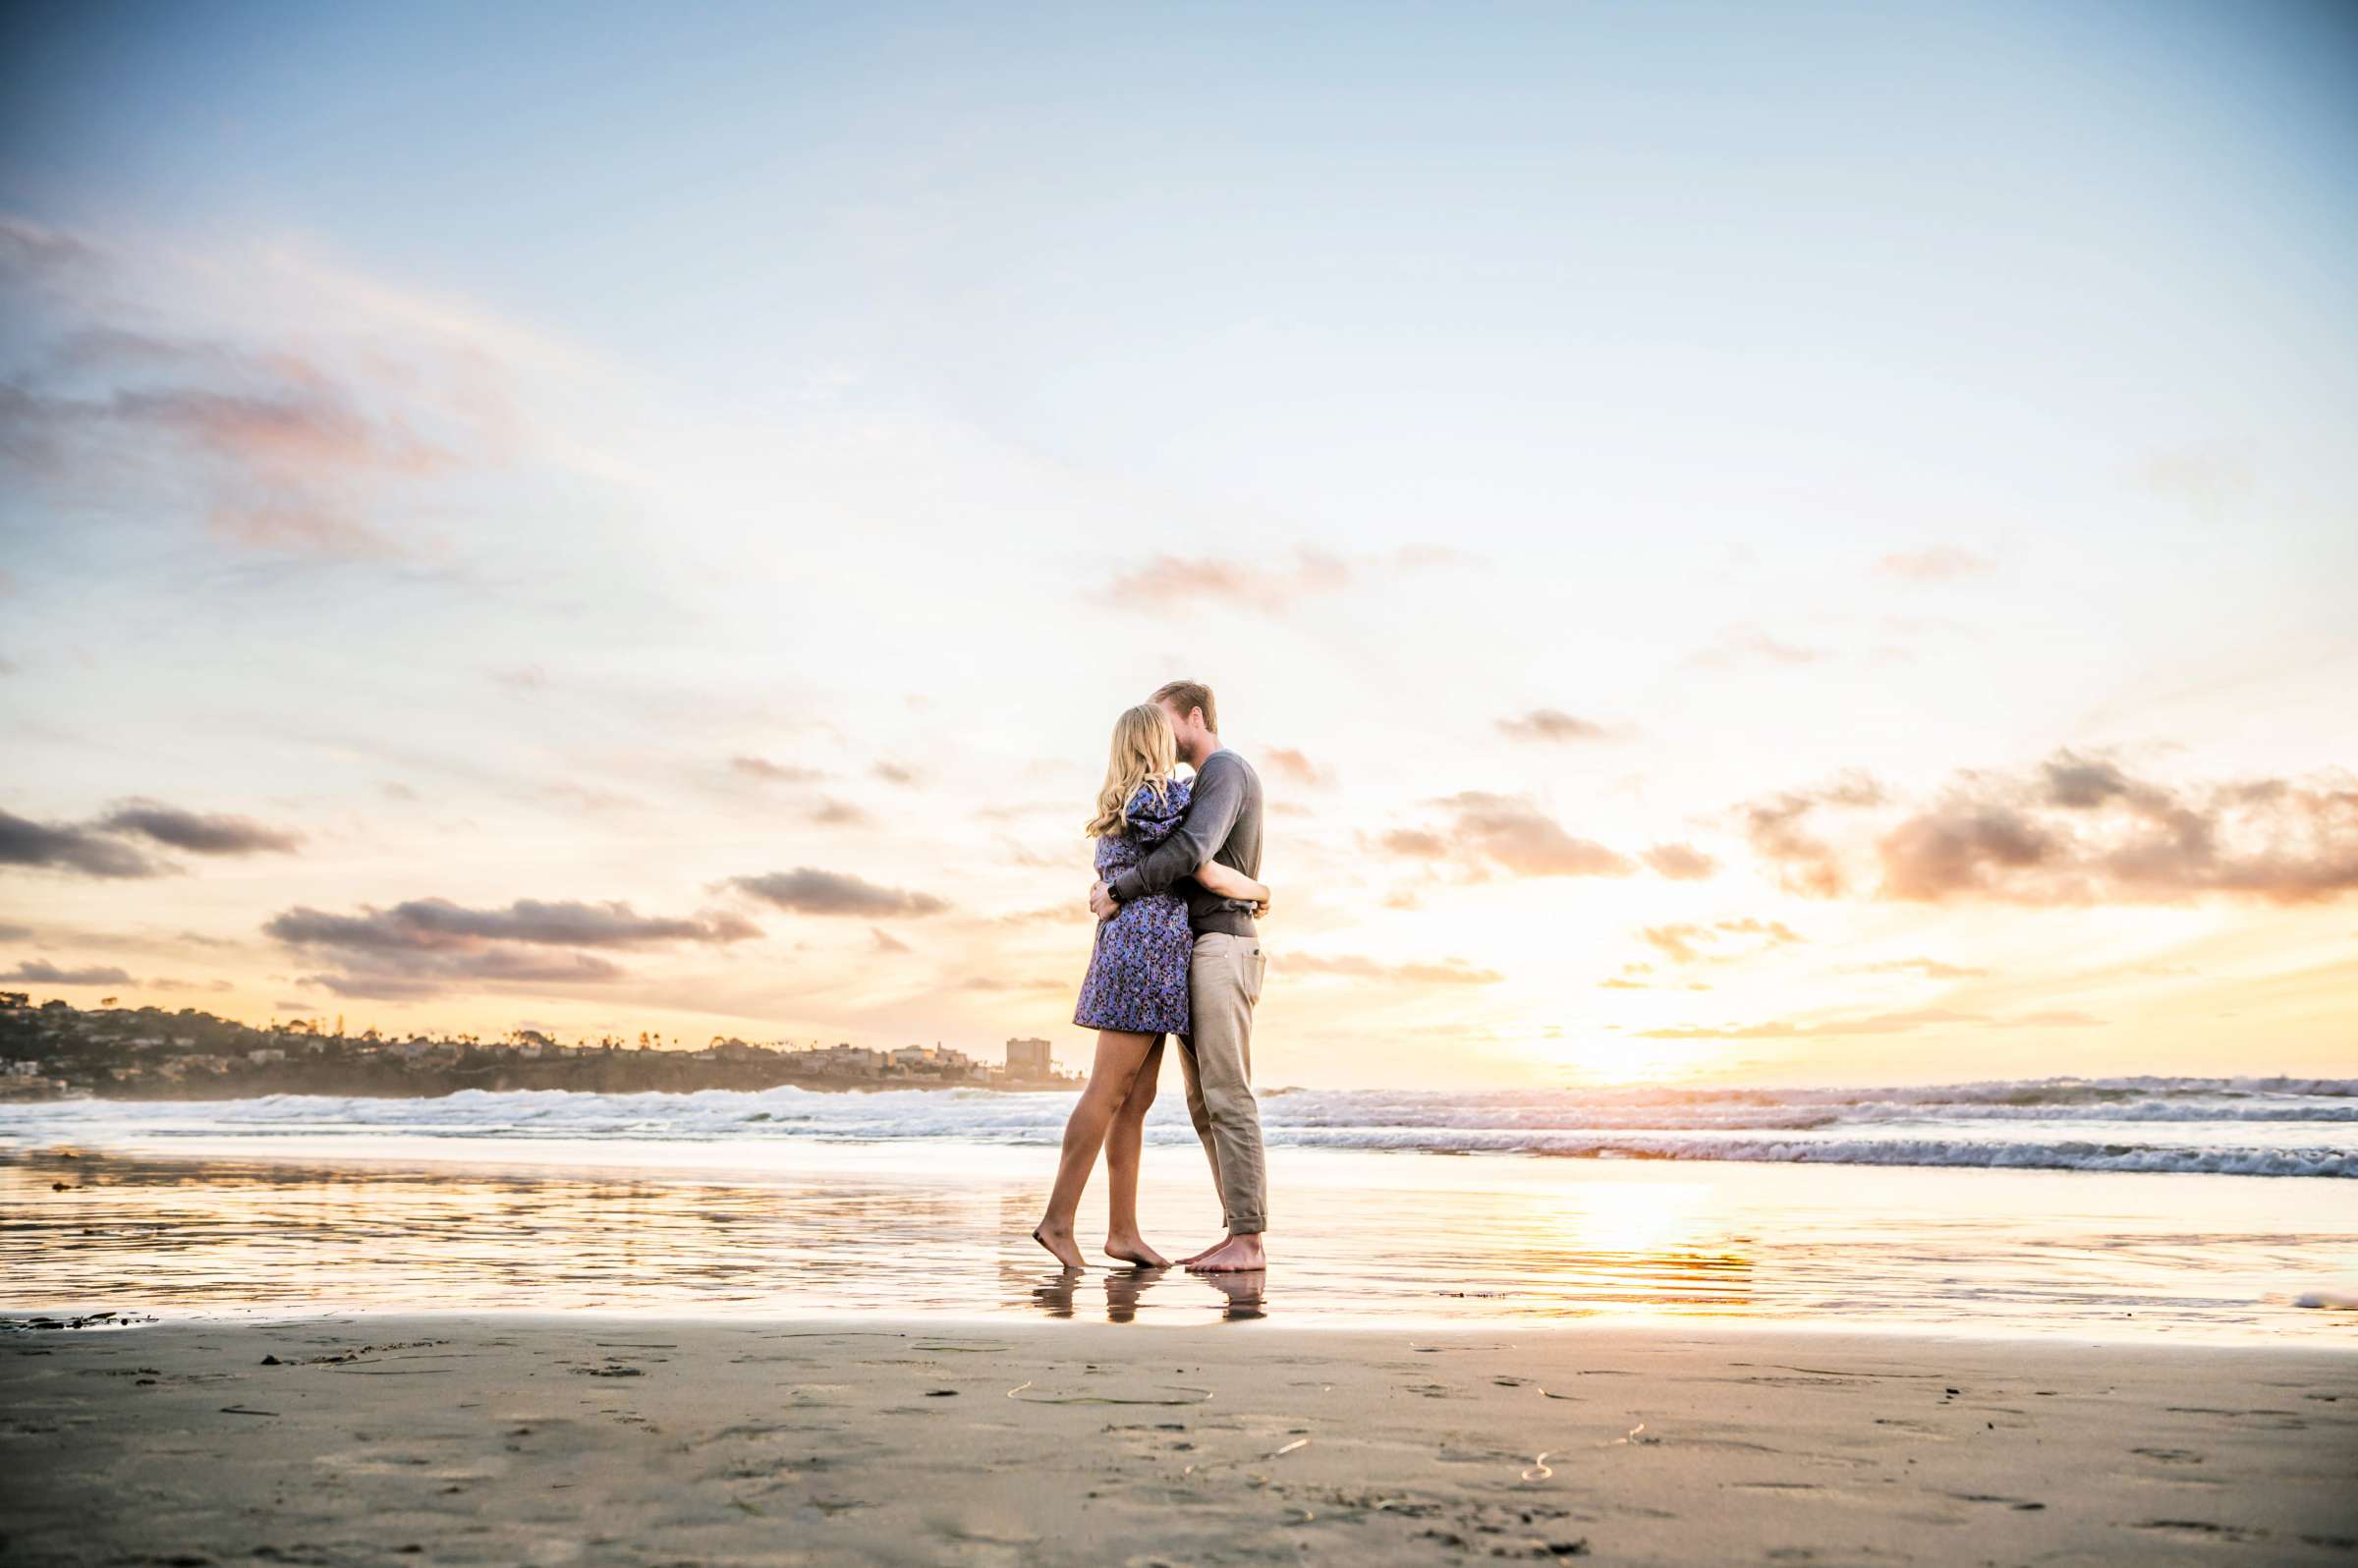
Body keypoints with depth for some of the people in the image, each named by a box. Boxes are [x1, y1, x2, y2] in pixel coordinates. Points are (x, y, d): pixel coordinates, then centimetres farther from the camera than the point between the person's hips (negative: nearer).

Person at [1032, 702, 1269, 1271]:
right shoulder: (1166, 801, -9)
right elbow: (1210, 875, -11)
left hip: (1124, 950, 9)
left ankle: (1123, 1230, 5)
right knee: (1108, 1094, -9)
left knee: (1137, 1099, 6)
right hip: (1148, 952, -9)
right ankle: (1058, 1218, -7)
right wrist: (1259, 891, 7)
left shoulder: (1115, 812, 19)